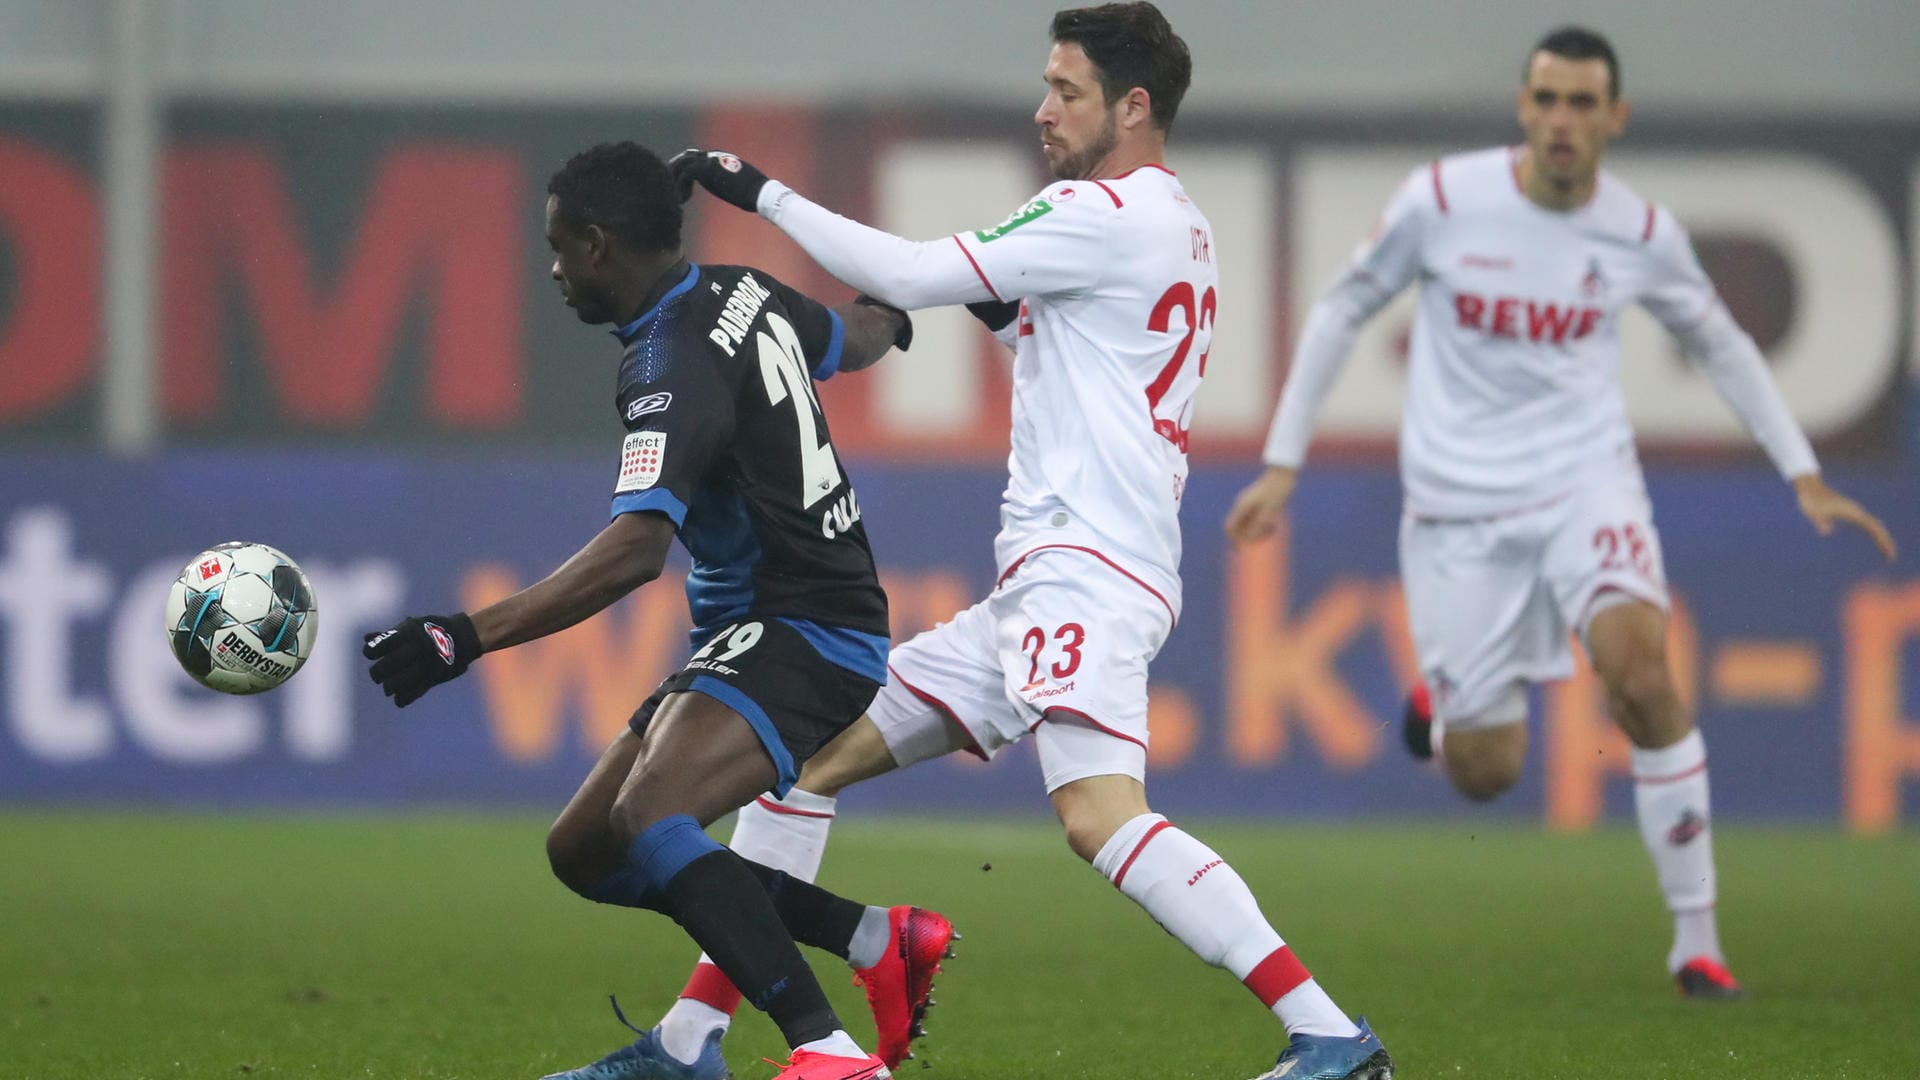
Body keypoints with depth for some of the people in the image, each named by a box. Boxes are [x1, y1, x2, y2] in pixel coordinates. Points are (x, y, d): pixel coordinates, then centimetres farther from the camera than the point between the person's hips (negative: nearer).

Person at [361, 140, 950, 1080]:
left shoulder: (676, 366, -20)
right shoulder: (746, 298, 8)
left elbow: (634, 550, -32)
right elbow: (856, 338, 31)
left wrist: (469, 638, -37)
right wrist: (892, 316, 57)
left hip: (803, 636, -10)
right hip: (747, 638, 10)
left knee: (647, 818, -33)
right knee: (584, 853, 11)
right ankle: (877, 939, 15)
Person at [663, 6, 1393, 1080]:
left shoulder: (1105, 214, -9)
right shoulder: (1183, 230, 21)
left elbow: (911, 277, -11)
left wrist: (763, 193, -3)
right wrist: (1007, 315, 18)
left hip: (1086, 568, -11)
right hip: (1042, 585, 11)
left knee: (1099, 811, -30)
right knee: (817, 751, 11)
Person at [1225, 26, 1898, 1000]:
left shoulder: (1641, 232, -4)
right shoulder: (1443, 199, -10)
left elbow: (1720, 345, 14)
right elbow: (1342, 310, 4)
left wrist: (1805, 478, 9)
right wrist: (1281, 463, 2)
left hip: (1585, 480, 1)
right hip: (1457, 506, 0)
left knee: (1642, 675, -27)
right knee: (1484, 774, -2)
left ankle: (1697, 938, -14)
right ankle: (1441, 698, 39)